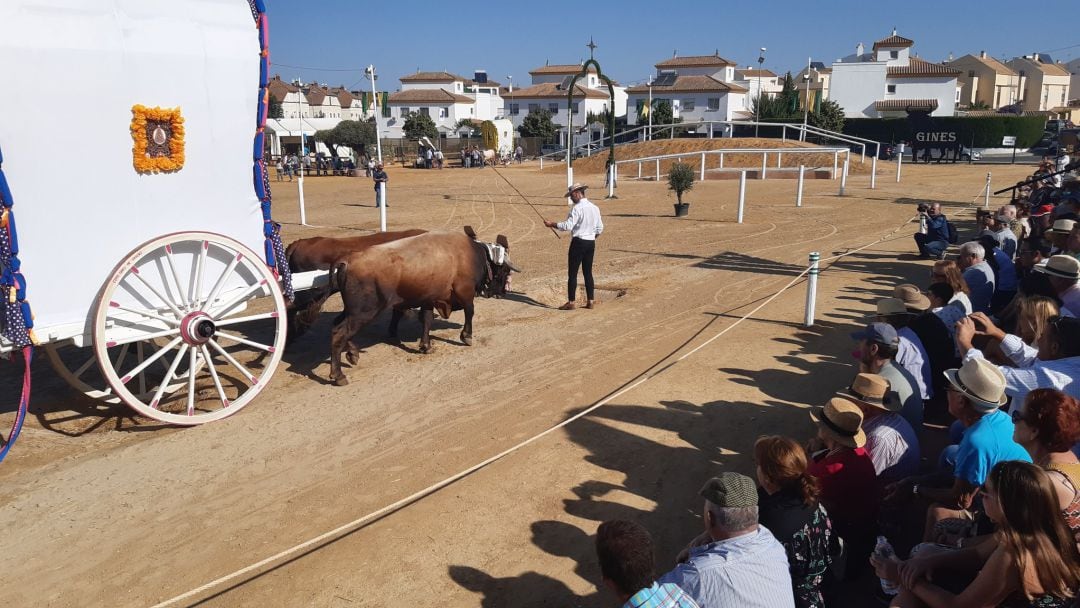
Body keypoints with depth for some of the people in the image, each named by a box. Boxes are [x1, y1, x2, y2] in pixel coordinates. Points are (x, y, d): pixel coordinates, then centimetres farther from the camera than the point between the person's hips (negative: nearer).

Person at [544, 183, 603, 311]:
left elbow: (568, 226, -21)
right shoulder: (595, 208, 9)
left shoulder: (577, 208, -14)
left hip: (578, 242, -7)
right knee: (588, 272, 13)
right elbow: (600, 228, 12)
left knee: (572, 273, -1)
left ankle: (571, 302, 1)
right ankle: (591, 301, 14)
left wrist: (551, 224, -12)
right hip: (591, 243, 7)